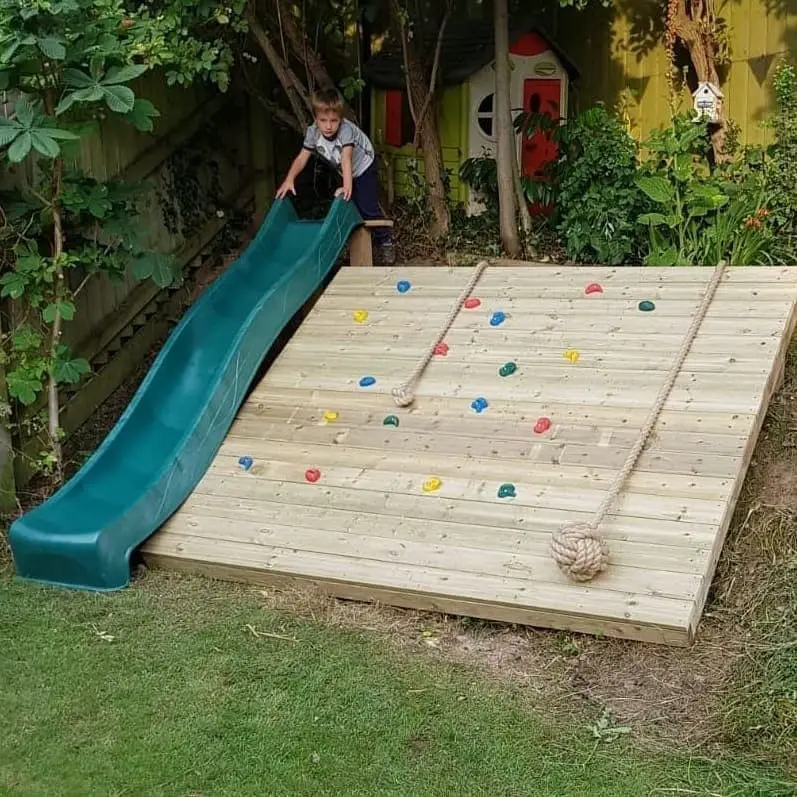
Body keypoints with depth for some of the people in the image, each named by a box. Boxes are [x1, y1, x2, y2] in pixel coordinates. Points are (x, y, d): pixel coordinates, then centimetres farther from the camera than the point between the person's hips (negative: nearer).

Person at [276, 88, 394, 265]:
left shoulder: (346, 129, -38)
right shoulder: (313, 132, -24)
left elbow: (346, 159, -48)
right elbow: (302, 157, -22)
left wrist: (348, 186, -59)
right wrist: (289, 179, -35)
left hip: (364, 168, -5)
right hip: (341, 172, 5)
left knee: (367, 208, -12)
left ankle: (384, 243, 6)